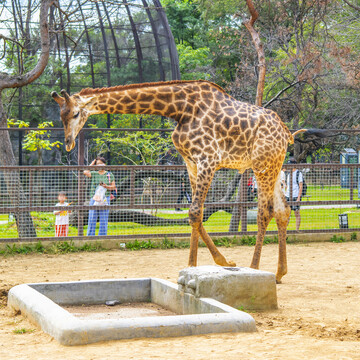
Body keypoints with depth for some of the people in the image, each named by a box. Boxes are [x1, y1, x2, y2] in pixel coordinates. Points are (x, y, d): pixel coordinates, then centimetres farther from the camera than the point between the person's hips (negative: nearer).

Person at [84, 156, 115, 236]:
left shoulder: (109, 175, 9)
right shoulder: (93, 174, 8)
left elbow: (113, 187, 7)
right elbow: (85, 172, -11)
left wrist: (106, 186, -13)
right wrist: (92, 164, 1)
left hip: (105, 199, 0)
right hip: (94, 199, 0)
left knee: (104, 220, 1)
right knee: (92, 219, -1)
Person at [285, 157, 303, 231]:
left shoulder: (299, 173, -3)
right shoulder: (289, 174, 19)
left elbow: (301, 186, -8)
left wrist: (298, 198, -15)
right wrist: (285, 196, 15)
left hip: (295, 196, -6)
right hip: (288, 196, 7)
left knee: (297, 213, -2)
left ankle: (297, 230, 1)